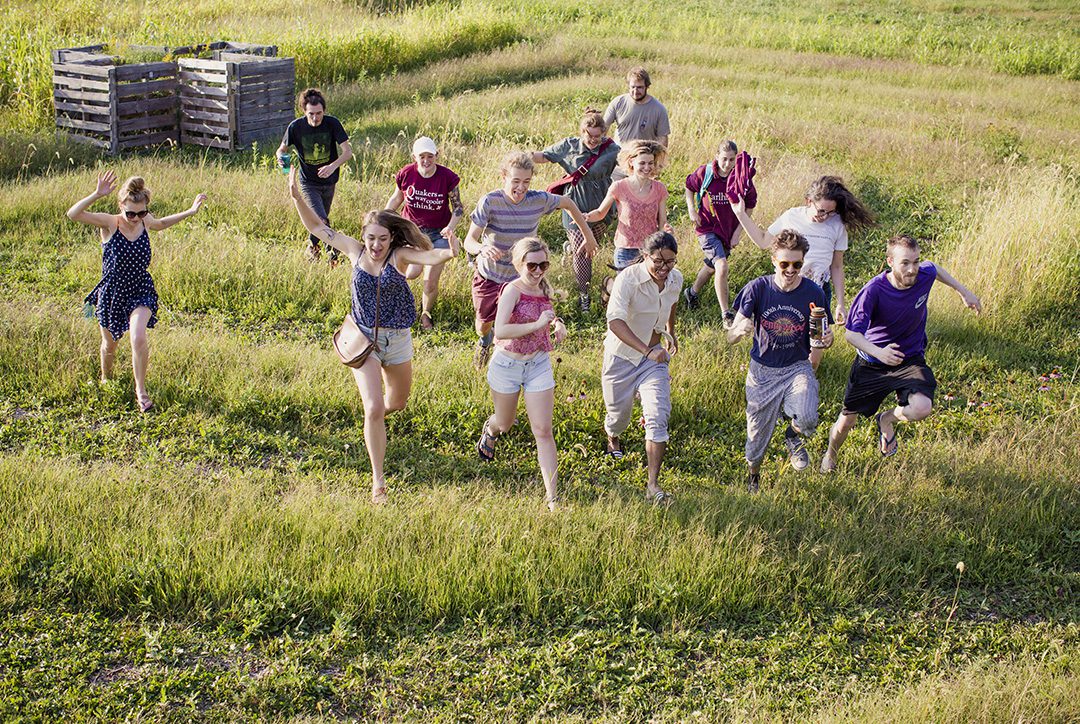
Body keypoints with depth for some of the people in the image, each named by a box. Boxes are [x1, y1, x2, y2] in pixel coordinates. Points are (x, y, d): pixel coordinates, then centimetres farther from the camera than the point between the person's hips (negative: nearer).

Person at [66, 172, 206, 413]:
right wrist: (97, 195, -47)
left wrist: (190, 211, 14)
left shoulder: (145, 220, -8)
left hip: (141, 292, 1)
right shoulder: (110, 223, -19)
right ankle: (106, 380, 49)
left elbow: (160, 224, 19)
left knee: (139, 339, -22)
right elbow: (73, 214, -34)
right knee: (109, 344, 18)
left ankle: (140, 389, -4)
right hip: (111, 293, -1)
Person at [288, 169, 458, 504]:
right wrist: (297, 197, -11)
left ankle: (374, 420, 60)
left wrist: (449, 253, -56)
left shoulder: (399, 255, -14)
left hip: (397, 340, 1)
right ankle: (378, 480, -4)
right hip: (363, 339, -1)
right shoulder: (356, 251, -8)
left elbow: (429, 256, -34)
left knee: (396, 403, 22)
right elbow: (318, 228, -1)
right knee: (373, 408, -13)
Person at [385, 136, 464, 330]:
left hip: (438, 233, -1)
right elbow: (396, 199, 8)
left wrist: (450, 227, -23)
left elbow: (458, 207, -5)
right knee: (413, 272, -18)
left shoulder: (447, 177, -15)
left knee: (431, 283, -1)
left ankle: (426, 313, 30)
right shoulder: (406, 174, -11)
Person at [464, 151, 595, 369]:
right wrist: (482, 249, -52)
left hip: (519, 278, 0)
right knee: (484, 324, 19)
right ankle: (485, 340, 58)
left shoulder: (539, 200, -19)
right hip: (488, 276, 0)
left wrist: (588, 236, 7)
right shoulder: (490, 202, -26)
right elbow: (469, 240, -28)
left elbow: (568, 203, 2)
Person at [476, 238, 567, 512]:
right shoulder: (512, 290, -20)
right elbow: (500, 331, -32)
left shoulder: (543, 289, 0)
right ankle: (490, 429, 59)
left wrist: (558, 325, 1)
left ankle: (552, 495, -2)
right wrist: (538, 325, -33)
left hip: (539, 365, 4)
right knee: (505, 424, 20)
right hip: (507, 365, -4)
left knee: (543, 431, -2)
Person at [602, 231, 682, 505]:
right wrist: (647, 350, -49)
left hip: (654, 355, 3)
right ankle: (613, 438, 55)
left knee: (658, 417, -12)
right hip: (621, 356, -3)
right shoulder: (628, 279, -26)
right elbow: (615, 321, -40)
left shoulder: (676, 280, -7)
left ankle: (653, 485, -10)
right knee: (619, 412, 15)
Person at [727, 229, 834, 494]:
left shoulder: (813, 293, -10)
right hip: (762, 370, 1)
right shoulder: (757, 289, -12)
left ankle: (793, 435, 10)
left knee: (807, 420, -29)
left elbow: (819, 336, 5)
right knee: (757, 437, 10)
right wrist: (741, 329, -36)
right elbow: (730, 338, -11)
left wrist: (826, 340, -20)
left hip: (798, 367, 0)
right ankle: (752, 479, 44)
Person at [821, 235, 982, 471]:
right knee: (847, 421, 9)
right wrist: (878, 352, -45)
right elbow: (851, 333, -27)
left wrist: (963, 291, 17)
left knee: (922, 408, -27)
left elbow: (934, 268, 12)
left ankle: (887, 420, 10)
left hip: (910, 361, 2)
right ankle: (830, 456, 45)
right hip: (871, 364, -2)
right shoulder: (874, 290, -27)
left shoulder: (924, 276, -16)